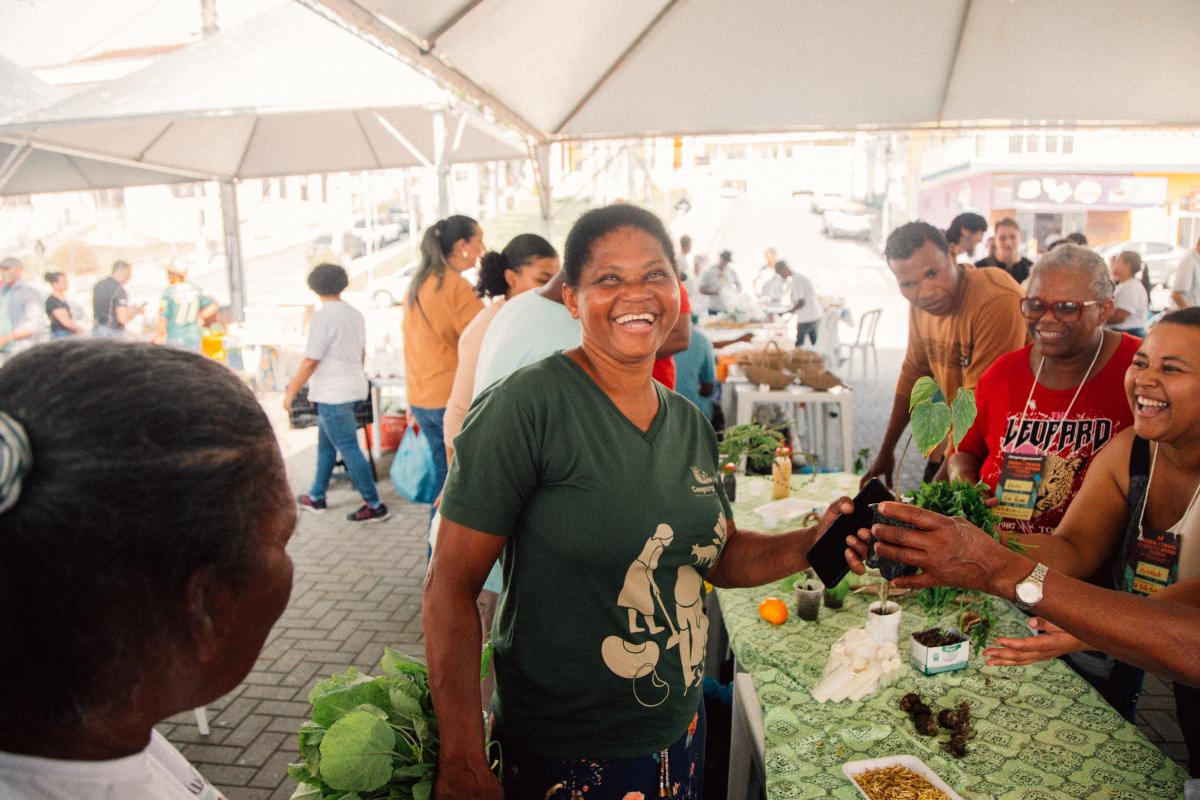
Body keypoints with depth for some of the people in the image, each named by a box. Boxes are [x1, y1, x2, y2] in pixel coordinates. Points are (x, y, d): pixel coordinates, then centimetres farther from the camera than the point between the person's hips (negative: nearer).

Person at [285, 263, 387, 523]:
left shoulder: (322, 317, -17)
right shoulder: (355, 314, 7)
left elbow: (310, 361, -18)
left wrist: (291, 392, -10)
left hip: (332, 394, -9)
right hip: (353, 387, 9)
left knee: (349, 450, -4)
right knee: (325, 443, 20)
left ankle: (374, 506, -1)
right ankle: (316, 497, 31)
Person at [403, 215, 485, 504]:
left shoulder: (416, 285, 12)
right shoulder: (457, 286, -13)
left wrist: (411, 400, 23)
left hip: (421, 399, 8)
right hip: (454, 399, -8)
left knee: (443, 476, 15)